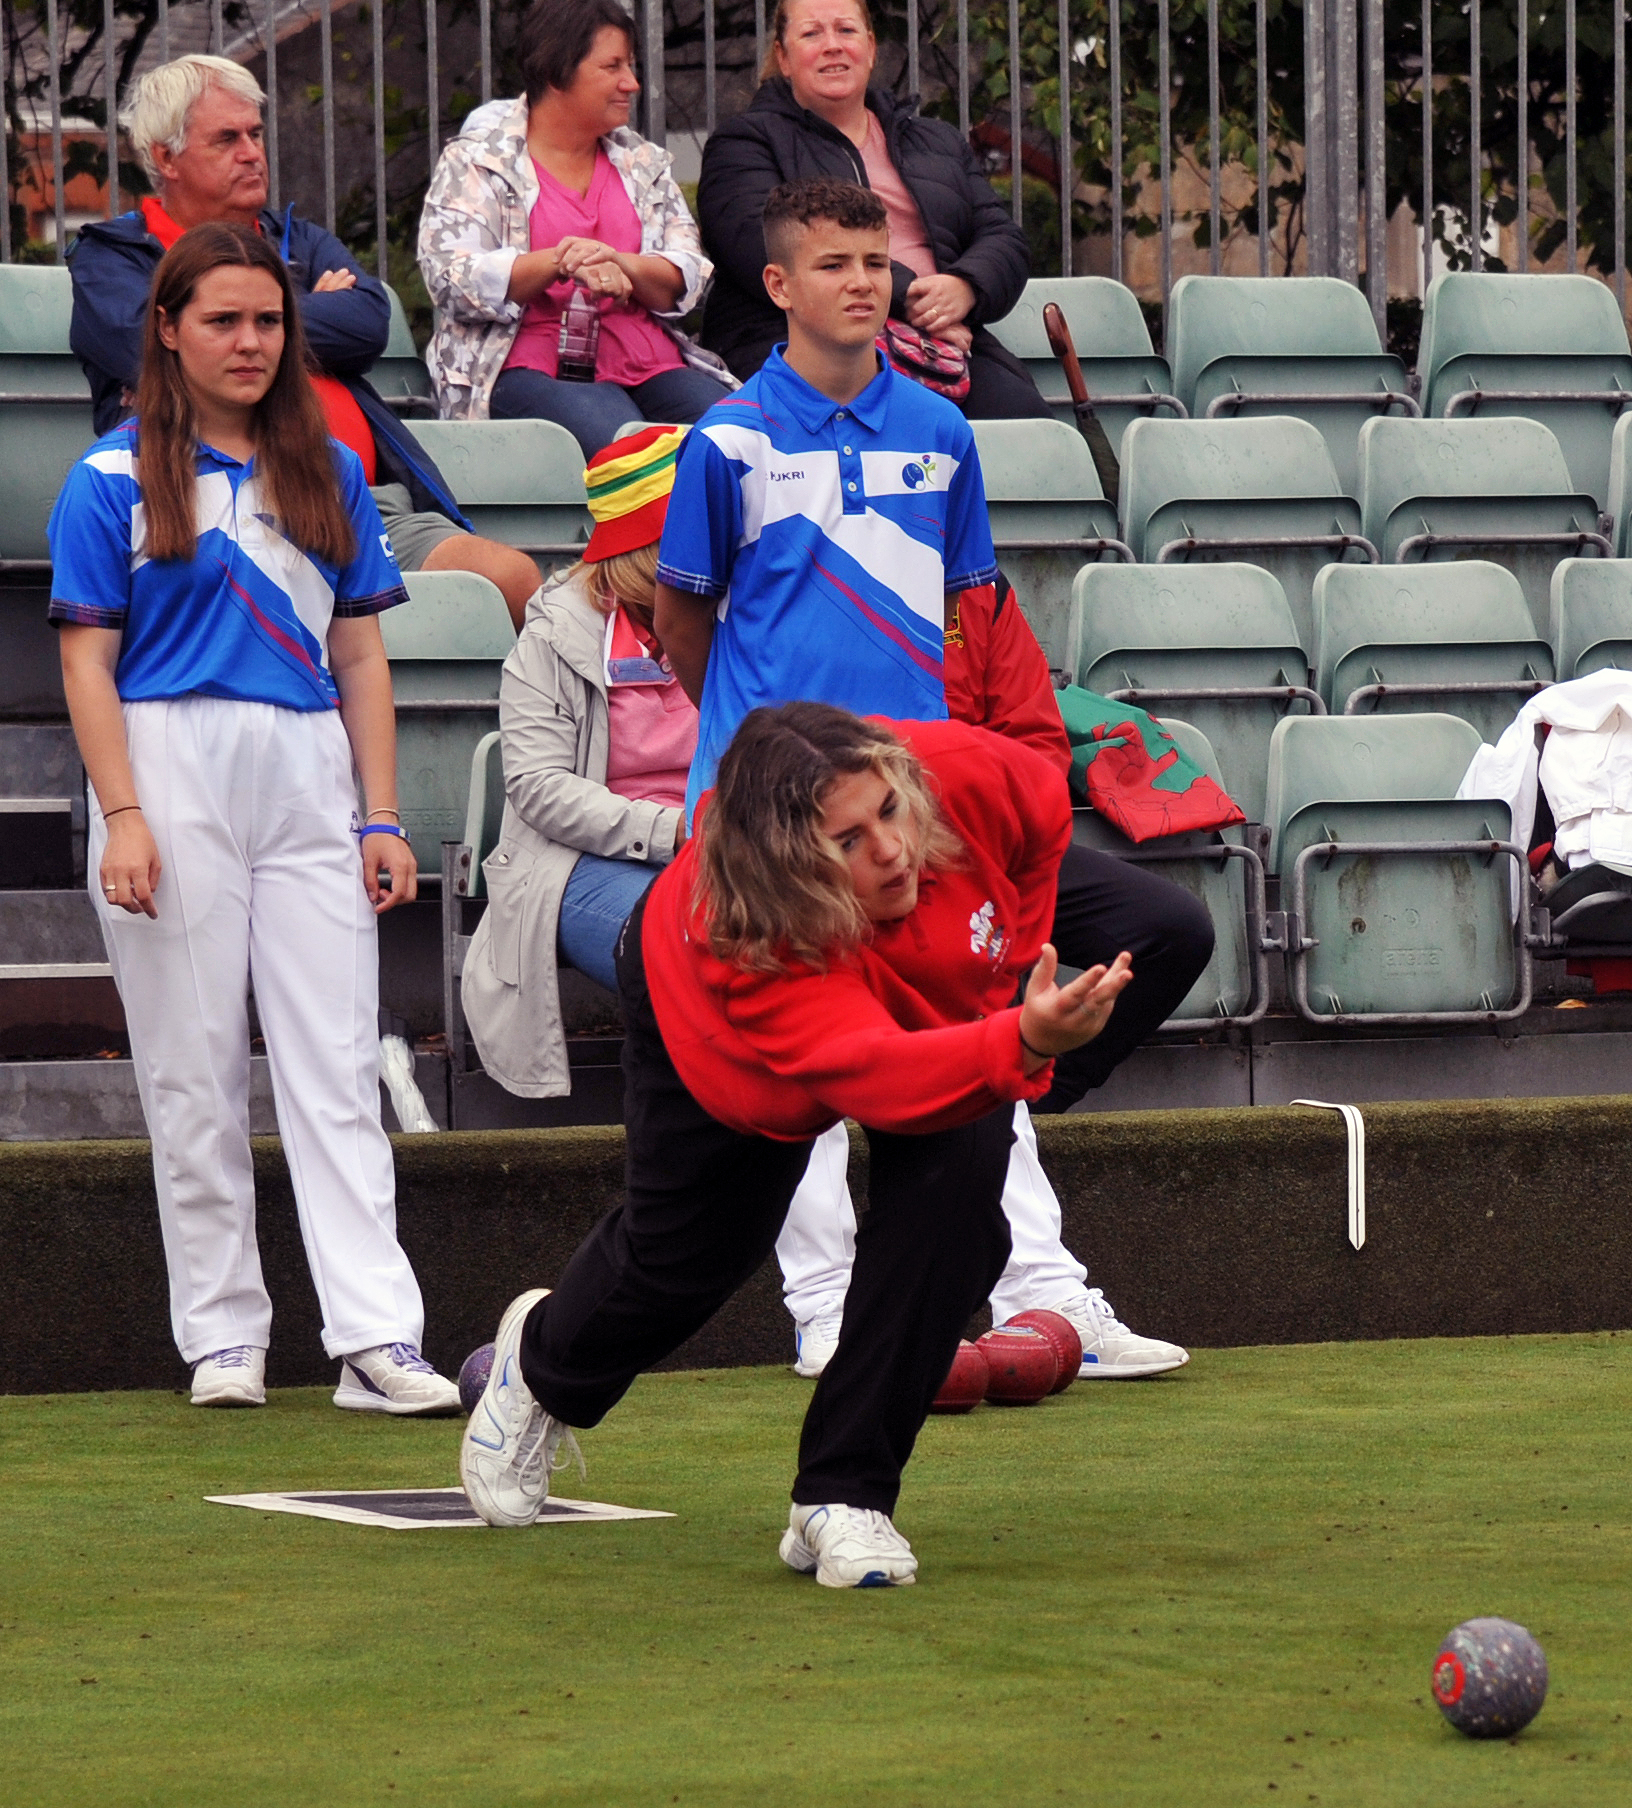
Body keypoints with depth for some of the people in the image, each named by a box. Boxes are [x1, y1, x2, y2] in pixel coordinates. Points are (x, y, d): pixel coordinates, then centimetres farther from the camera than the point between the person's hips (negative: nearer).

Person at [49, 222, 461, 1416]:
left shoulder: (331, 473, 14)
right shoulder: (115, 480, 2)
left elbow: (360, 657, 14)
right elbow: (88, 662, -2)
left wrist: (382, 817, 6)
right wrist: (123, 817, -12)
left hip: (307, 777, 3)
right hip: (176, 767, -3)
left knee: (338, 1067, -4)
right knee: (195, 1072, 1)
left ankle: (377, 1338, -9)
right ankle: (224, 1337, 9)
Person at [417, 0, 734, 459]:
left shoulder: (644, 163, 22)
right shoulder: (474, 163, 8)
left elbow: (688, 278, 12)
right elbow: (453, 280, -5)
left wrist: (620, 264, -11)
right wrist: (560, 263, -18)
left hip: (649, 364, 4)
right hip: (531, 366, -4)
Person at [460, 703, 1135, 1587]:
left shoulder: (967, 776, -40)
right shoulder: (740, 950, -50)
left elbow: (1044, 812, -14)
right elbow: (879, 1078, -61)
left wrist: (1010, 985, -13)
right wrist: (1020, 1044, -78)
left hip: (943, 1008, 3)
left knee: (952, 1188, -25)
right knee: (681, 1256, 18)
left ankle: (844, 1501, -12)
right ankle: (542, 1362, 56)